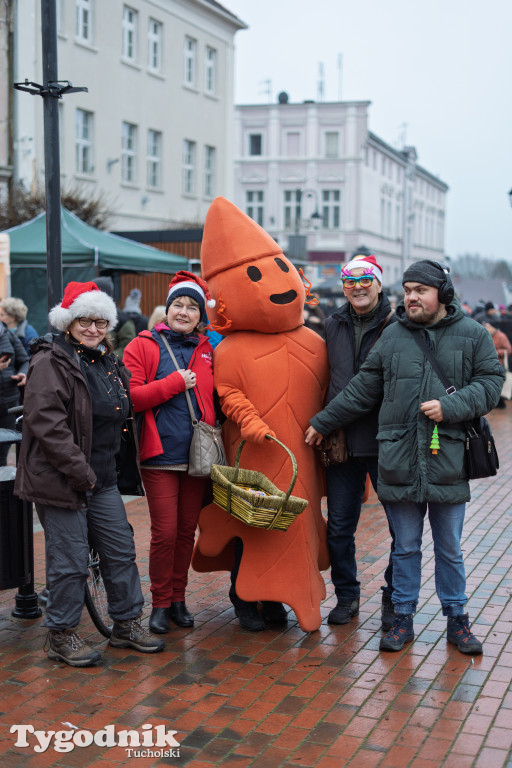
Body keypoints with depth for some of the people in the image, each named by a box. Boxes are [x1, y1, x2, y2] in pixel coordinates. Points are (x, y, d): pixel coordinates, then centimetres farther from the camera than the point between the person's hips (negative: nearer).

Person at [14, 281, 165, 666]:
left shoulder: (109, 364, 14)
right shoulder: (51, 361, -11)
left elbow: (121, 416, 25)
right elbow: (45, 421, -21)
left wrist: (115, 469, 14)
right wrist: (79, 471, -21)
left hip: (102, 479, 8)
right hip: (60, 479, -8)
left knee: (121, 549, 13)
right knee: (69, 559, -1)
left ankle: (127, 623, 27)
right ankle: (62, 635, 15)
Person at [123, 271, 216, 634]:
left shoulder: (207, 351, 10)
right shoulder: (143, 346, 1)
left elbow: (215, 397, 15)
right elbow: (131, 397, -8)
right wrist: (175, 383, -11)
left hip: (197, 455, 4)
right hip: (160, 455, -3)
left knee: (187, 530, 10)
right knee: (165, 532, -3)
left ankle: (179, 598, 25)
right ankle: (161, 603, 14)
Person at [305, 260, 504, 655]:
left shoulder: (473, 335, 3)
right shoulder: (392, 336, 6)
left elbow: (490, 384, 0)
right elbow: (361, 390, 12)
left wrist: (449, 407, -15)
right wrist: (322, 422, 13)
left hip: (449, 463, -1)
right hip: (399, 462, 1)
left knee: (450, 549, 10)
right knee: (405, 546, 11)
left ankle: (456, 618, 27)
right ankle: (403, 617, 25)